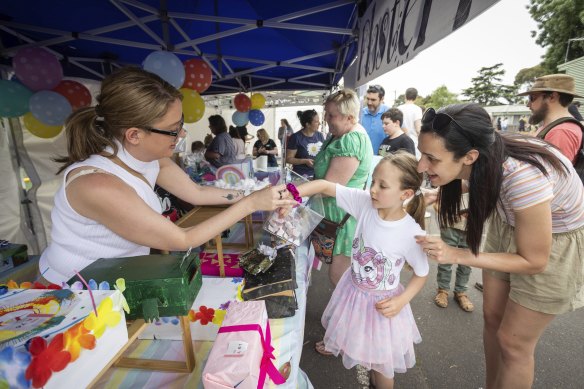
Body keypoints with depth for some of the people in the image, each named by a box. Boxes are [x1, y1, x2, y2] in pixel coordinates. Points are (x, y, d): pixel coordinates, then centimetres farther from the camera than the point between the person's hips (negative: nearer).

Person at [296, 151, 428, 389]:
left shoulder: (412, 233, -27)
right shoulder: (365, 202, -21)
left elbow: (422, 273, -9)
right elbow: (325, 186, -23)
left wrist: (401, 301, -19)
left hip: (381, 302, -4)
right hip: (352, 289, 4)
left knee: (380, 365, 18)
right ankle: (335, 347, 69)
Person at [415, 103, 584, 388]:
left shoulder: (523, 177, -39)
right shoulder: (477, 162, -22)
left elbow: (534, 261, -25)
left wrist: (456, 255, -30)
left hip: (557, 246, -5)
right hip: (509, 227, 6)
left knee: (513, 341, 7)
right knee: (492, 317, 17)